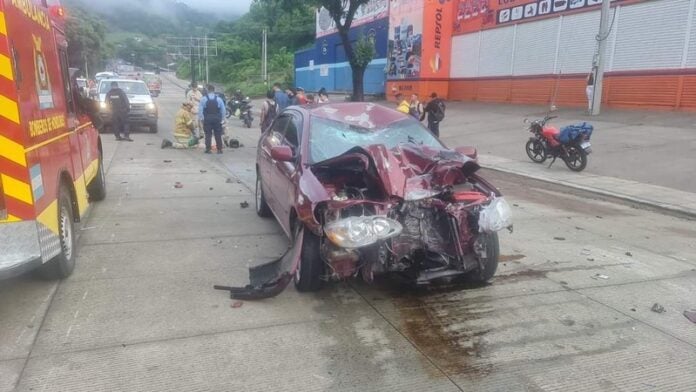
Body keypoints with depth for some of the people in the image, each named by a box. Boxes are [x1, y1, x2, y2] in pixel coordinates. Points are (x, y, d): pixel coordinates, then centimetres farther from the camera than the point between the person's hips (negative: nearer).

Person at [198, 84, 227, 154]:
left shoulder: (203, 99, -3)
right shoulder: (219, 99, 0)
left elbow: (200, 110, -2)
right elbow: (223, 110, 2)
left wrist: (201, 118, 7)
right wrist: (221, 119, 11)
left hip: (207, 119, -1)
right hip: (217, 119, 1)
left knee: (208, 134, 4)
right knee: (218, 135, 5)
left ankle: (208, 149, 3)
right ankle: (219, 149, 5)